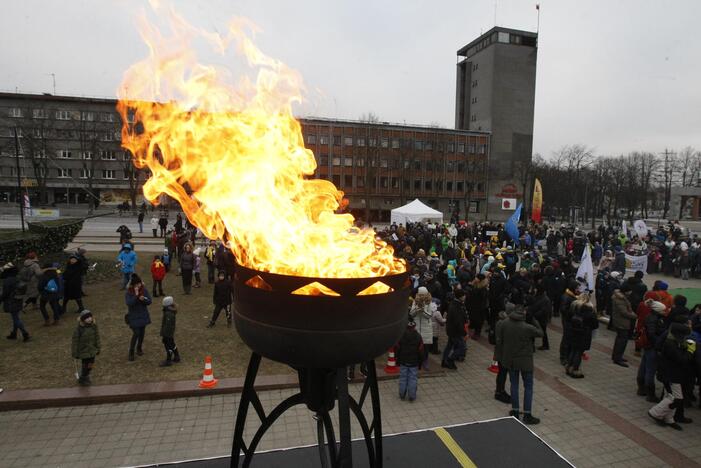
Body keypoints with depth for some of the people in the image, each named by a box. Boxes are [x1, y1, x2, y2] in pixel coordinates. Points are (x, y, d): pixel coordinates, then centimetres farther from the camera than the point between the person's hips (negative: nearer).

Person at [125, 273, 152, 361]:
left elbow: (149, 302, -4)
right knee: (136, 333, -9)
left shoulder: (144, 290, -4)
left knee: (142, 332, 12)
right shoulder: (128, 293, -12)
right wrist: (136, 295, -34)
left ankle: (139, 348, 33)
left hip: (143, 315, 4)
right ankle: (131, 352, 6)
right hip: (134, 316, -4)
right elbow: (129, 303, -26)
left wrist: (144, 299, -24)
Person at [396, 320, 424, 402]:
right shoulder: (418, 337, -7)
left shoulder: (401, 336, -5)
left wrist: (398, 360, 12)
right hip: (414, 362, -1)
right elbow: (421, 351, -2)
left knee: (403, 378, 10)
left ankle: (402, 395, 17)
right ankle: (412, 396, 8)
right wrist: (420, 362, 7)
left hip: (403, 362, 1)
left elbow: (397, 349, 1)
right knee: (413, 378, 6)